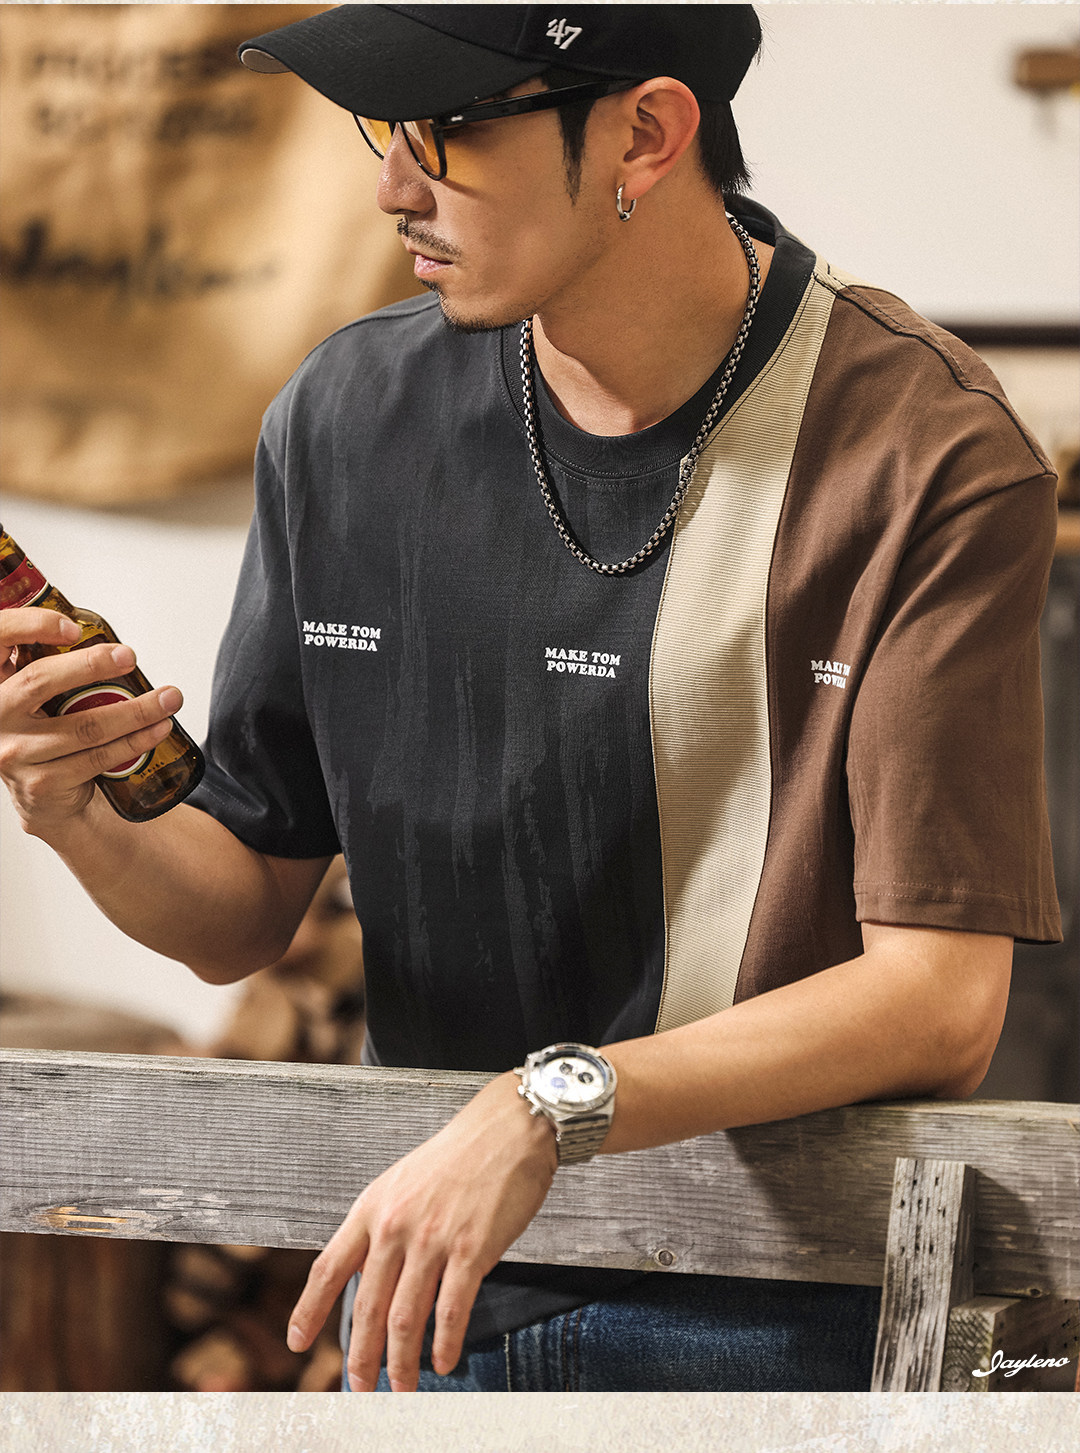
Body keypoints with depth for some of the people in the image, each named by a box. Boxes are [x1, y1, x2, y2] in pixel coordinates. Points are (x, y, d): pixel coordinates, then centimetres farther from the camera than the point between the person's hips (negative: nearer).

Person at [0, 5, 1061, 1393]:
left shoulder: (935, 459, -16)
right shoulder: (344, 414, -1)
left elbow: (939, 999, -20)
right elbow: (242, 913, 5)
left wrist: (547, 1105, -30)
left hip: (786, 1317, -4)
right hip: (432, 1285, 4)